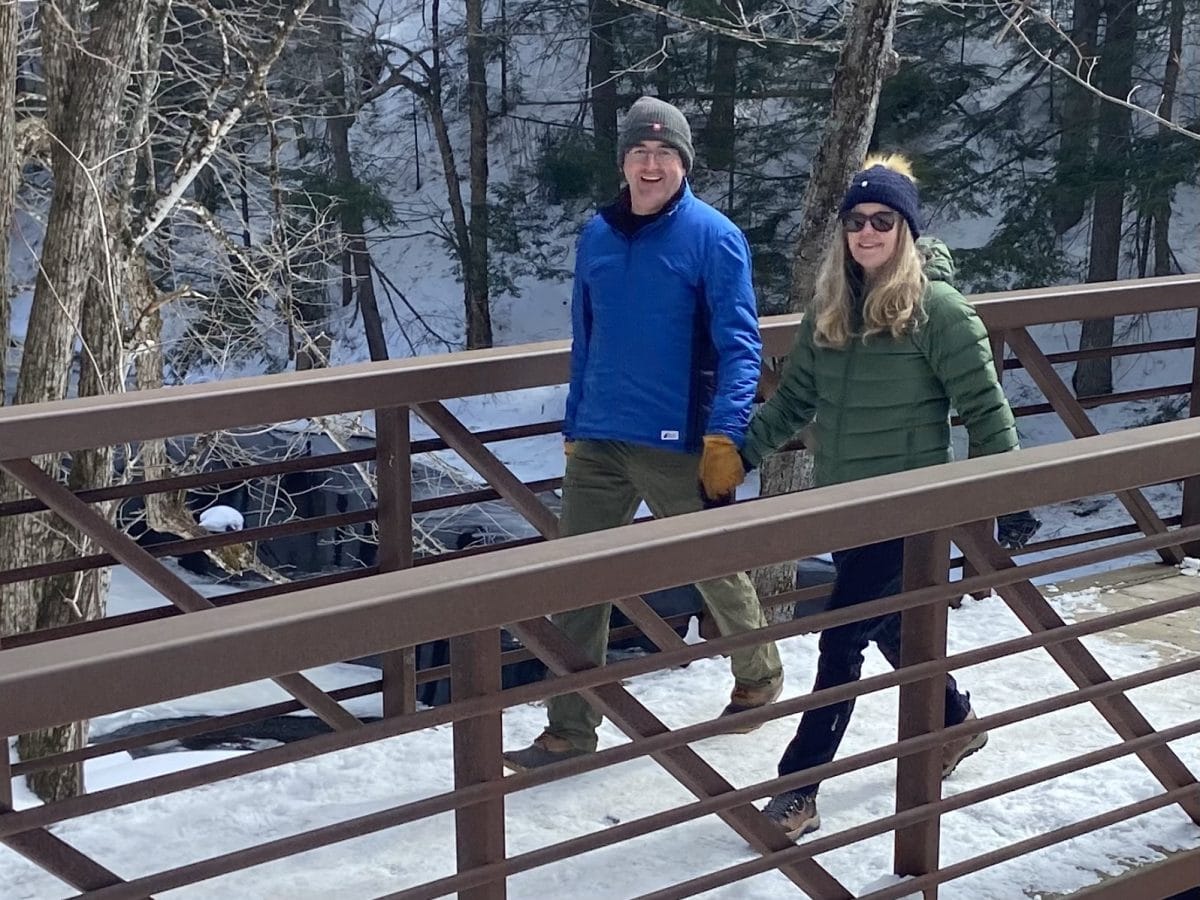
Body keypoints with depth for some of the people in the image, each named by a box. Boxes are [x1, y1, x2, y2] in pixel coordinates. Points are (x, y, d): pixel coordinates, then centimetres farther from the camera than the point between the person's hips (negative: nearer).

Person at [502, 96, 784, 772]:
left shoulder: (713, 237, -8)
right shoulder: (598, 236, 9)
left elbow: (739, 345, -12)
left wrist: (725, 436, -21)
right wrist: (574, 427, 16)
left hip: (679, 446, -5)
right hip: (598, 444, 5)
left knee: (717, 571, 12)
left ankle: (761, 675, 38)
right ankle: (571, 730, 13)